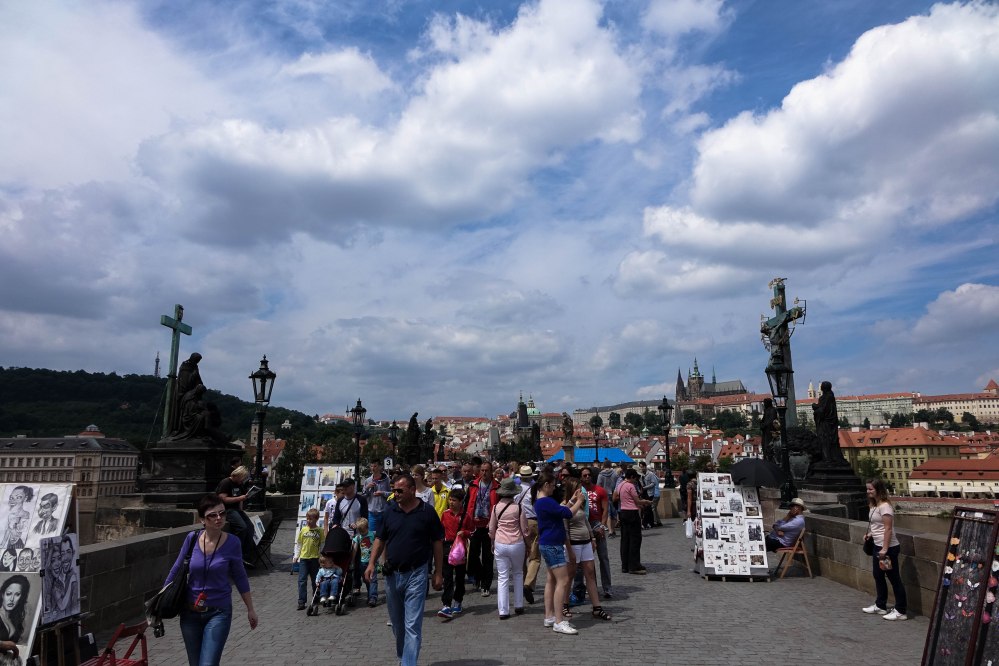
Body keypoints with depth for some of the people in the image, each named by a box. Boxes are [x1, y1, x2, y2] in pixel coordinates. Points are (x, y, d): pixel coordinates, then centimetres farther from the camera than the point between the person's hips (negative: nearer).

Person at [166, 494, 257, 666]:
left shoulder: (232, 542, -13)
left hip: (219, 613, -3)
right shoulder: (192, 538, -9)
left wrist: (250, 609, 3)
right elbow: (176, 570, 5)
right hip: (190, 613, 3)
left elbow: (240, 577, -2)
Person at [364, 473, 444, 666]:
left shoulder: (427, 512, -7)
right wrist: (372, 563, -5)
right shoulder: (390, 511, 3)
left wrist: (438, 573, -3)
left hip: (416, 574, -4)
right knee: (396, 622, 19)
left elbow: (437, 543, -3)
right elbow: (380, 539, 9)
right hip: (392, 574, 5)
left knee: (412, 625, -6)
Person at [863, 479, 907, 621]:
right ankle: (880, 606, 29)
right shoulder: (873, 505, 9)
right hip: (877, 546, 10)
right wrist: (870, 534, 7)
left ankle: (900, 611, 10)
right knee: (878, 576, 17)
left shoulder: (885, 506, -19)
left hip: (888, 548, -10)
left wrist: (885, 549, -23)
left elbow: (888, 529, -22)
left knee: (894, 578, 0)